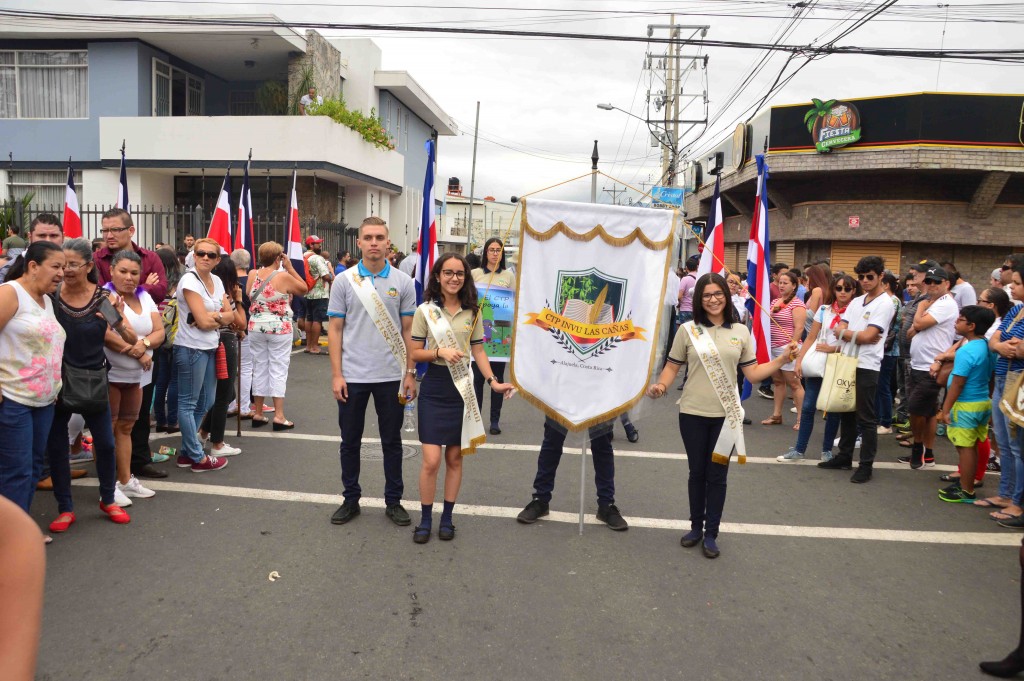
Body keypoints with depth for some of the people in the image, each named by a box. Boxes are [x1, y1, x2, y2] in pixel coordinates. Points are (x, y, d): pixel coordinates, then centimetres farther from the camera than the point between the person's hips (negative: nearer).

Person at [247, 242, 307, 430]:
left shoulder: (252, 275, 0)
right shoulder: (284, 277, -12)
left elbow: (248, 296, 14)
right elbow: (304, 289, 2)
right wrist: (290, 268, 4)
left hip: (256, 327, 4)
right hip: (279, 328, -4)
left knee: (259, 369, 12)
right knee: (278, 370, 0)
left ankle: (257, 413, 19)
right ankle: (279, 416, 0)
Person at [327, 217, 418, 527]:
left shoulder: (403, 282, 1)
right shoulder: (344, 281, 0)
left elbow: (408, 331, 4)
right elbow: (335, 330, 1)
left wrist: (410, 373, -1)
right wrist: (336, 374, -5)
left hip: (391, 376, 0)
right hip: (352, 375, 0)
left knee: (392, 441, 10)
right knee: (350, 441, 11)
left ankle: (393, 501, 23)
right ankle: (351, 499, 26)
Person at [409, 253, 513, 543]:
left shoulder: (472, 313, 4)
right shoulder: (425, 311, -3)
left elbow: (478, 351, 7)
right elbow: (415, 353, -1)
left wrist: (493, 381, -6)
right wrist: (440, 352, -20)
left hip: (462, 388, 2)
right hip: (434, 388, -2)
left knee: (455, 458, 9)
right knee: (431, 460, -6)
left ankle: (447, 518, 23)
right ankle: (425, 520, 13)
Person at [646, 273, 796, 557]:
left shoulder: (741, 332, 4)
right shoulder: (687, 330, -2)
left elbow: (752, 374, 5)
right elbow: (672, 367, 2)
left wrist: (783, 358, -4)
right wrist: (660, 385, -16)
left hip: (725, 415, 1)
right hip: (693, 414, 0)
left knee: (717, 475, 7)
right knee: (697, 473, 13)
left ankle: (711, 534, 20)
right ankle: (696, 527, 30)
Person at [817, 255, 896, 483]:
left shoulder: (884, 304, -8)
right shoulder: (856, 302, 14)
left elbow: (867, 336, -17)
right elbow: (838, 330, 5)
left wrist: (844, 333, -3)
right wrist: (858, 336, -13)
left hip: (867, 367, -7)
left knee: (866, 418, -1)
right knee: (847, 413, 15)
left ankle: (866, 465, 8)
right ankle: (844, 457, 26)